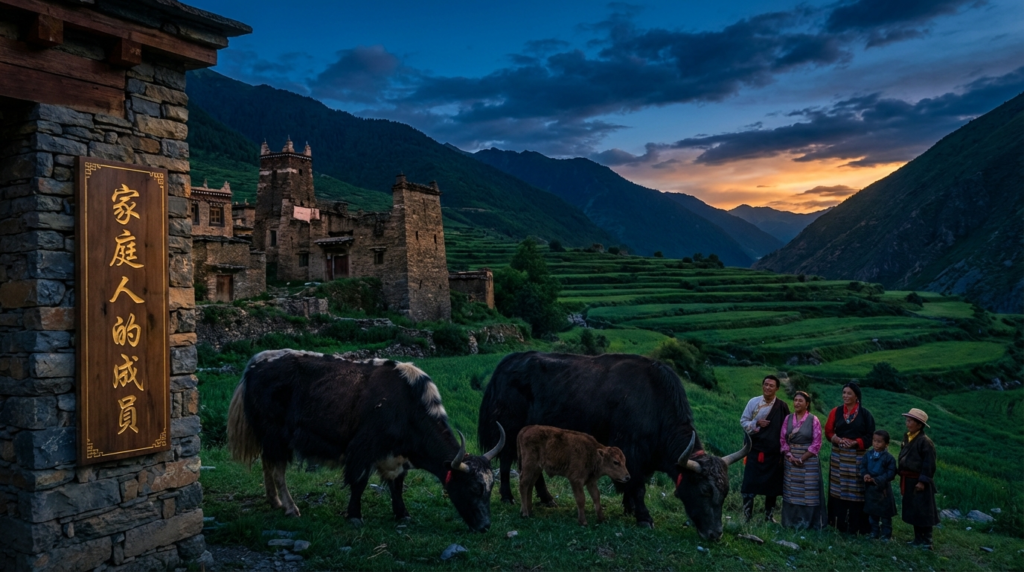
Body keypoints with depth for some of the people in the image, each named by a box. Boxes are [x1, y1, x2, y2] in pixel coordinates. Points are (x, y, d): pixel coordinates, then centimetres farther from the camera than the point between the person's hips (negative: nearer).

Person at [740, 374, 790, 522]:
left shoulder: (782, 406, -2)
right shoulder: (753, 402, -3)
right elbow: (743, 421, 2)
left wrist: (784, 452, 1)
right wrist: (756, 423, -17)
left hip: (774, 452, 1)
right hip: (755, 450, -1)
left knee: (772, 484, 10)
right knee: (750, 483, -2)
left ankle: (769, 515, 25)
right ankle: (747, 517, 8)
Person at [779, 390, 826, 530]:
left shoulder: (813, 420, -6)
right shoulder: (788, 419, 5)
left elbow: (816, 444, -9)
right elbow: (783, 440, 6)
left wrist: (802, 459, -12)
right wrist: (790, 456, -8)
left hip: (809, 461, -4)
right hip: (791, 460, 4)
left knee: (809, 493, 1)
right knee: (791, 492, 9)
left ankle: (808, 523, 11)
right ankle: (791, 522, 18)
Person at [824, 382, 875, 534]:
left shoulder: (865, 414, -3)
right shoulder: (836, 412, 4)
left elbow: (870, 435, -2)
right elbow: (828, 432, 5)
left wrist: (855, 443, -16)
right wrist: (837, 440, -14)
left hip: (857, 456, -2)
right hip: (838, 456, 2)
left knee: (856, 490, 0)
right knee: (838, 489, 6)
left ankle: (856, 526, 7)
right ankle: (839, 523, 14)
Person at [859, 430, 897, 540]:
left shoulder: (888, 458, -13)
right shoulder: (868, 455, 1)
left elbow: (891, 473, -16)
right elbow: (863, 467, 4)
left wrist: (877, 480, -22)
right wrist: (865, 475, -17)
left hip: (883, 489, -5)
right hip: (870, 489, 5)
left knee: (885, 513, 6)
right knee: (872, 512, 16)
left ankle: (886, 534, 18)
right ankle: (874, 532, 29)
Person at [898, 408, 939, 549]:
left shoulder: (925, 441, -16)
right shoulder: (907, 437, 10)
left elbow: (929, 464, -17)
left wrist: (922, 481, -19)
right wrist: (902, 479, 16)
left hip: (918, 481, -9)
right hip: (908, 481, 9)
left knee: (922, 512, -1)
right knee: (913, 511, 15)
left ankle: (926, 541, 8)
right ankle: (918, 539, 26)